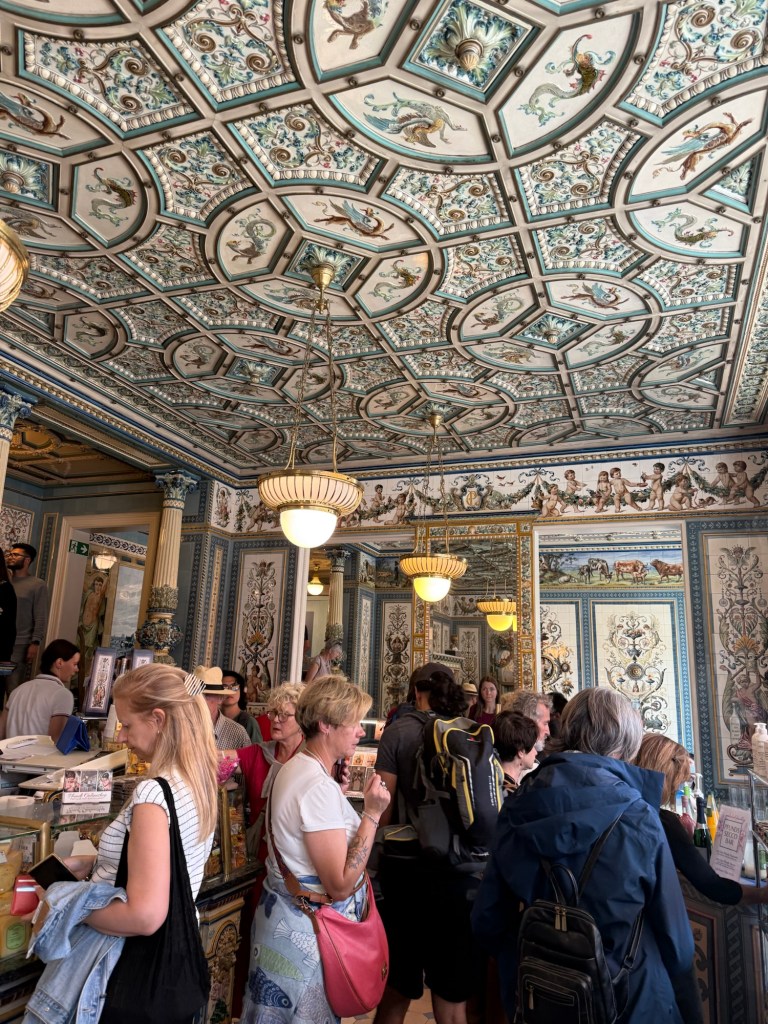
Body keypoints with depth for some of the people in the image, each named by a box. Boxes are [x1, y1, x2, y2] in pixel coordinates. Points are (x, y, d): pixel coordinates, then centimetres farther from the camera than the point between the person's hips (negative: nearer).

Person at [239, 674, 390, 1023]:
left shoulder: (295, 768, 3)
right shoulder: (319, 786, -27)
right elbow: (341, 885, -27)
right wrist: (372, 813, -27)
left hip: (287, 913, 9)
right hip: (308, 930, -9)